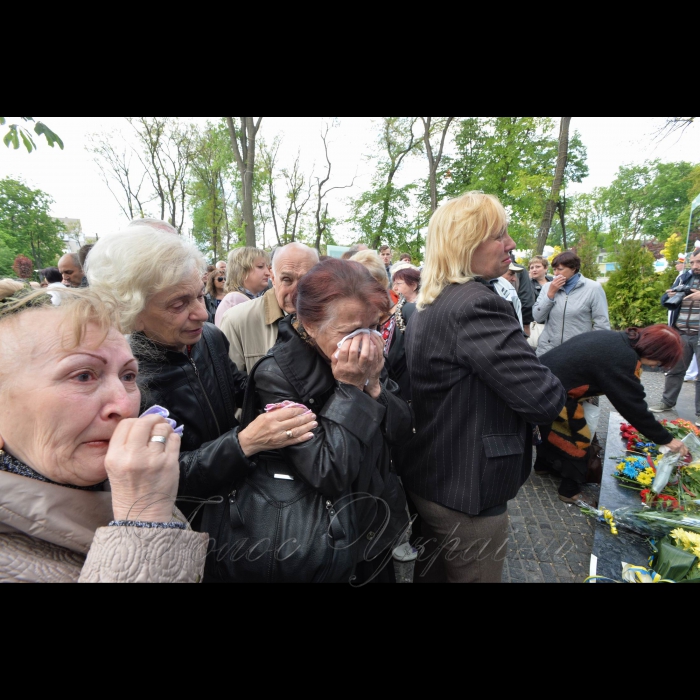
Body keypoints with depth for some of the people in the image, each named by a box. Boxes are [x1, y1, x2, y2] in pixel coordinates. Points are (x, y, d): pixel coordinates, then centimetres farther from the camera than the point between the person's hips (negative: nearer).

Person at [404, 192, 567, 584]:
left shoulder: (432, 305, 7)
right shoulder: (475, 305, -26)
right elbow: (543, 400, -26)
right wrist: (555, 386, -4)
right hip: (469, 493, -9)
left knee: (435, 571, 28)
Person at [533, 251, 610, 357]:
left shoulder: (593, 288, -4)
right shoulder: (548, 287, 5)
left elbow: (602, 326, -4)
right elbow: (538, 318, -2)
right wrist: (550, 294, -8)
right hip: (547, 351, 3)